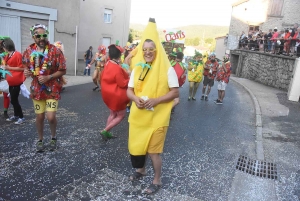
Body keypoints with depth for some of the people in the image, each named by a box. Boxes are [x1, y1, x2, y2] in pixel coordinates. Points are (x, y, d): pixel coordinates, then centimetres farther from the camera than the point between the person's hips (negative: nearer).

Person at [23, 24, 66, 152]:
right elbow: (26, 66, 14)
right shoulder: (29, 51, 0)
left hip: (52, 89, -3)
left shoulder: (55, 51, -12)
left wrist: (48, 77, -21)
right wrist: (27, 71, -10)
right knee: (39, 117, 11)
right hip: (37, 89, 3)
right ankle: (40, 140, 32)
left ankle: (54, 137, 22)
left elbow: (62, 71, -10)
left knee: (51, 117, -6)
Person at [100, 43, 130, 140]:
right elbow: (123, 83, -22)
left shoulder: (108, 64, 1)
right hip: (116, 95, -9)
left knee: (113, 113, 23)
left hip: (108, 93, 9)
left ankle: (107, 132, 26)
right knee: (121, 115, 8)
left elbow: (103, 78, 13)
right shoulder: (117, 68, -26)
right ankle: (105, 131, 4)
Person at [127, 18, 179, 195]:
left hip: (157, 117, -5)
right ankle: (141, 169, 45)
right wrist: (135, 98, -15)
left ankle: (157, 180, 27)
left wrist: (156, 100, -23)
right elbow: (129, 90, 8)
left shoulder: (167, 69, -11)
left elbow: (175, 92, -10)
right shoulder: (137, 68, 4)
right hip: (137, 115, 5)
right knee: (137, 144, 18)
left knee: (153, 151, 3)